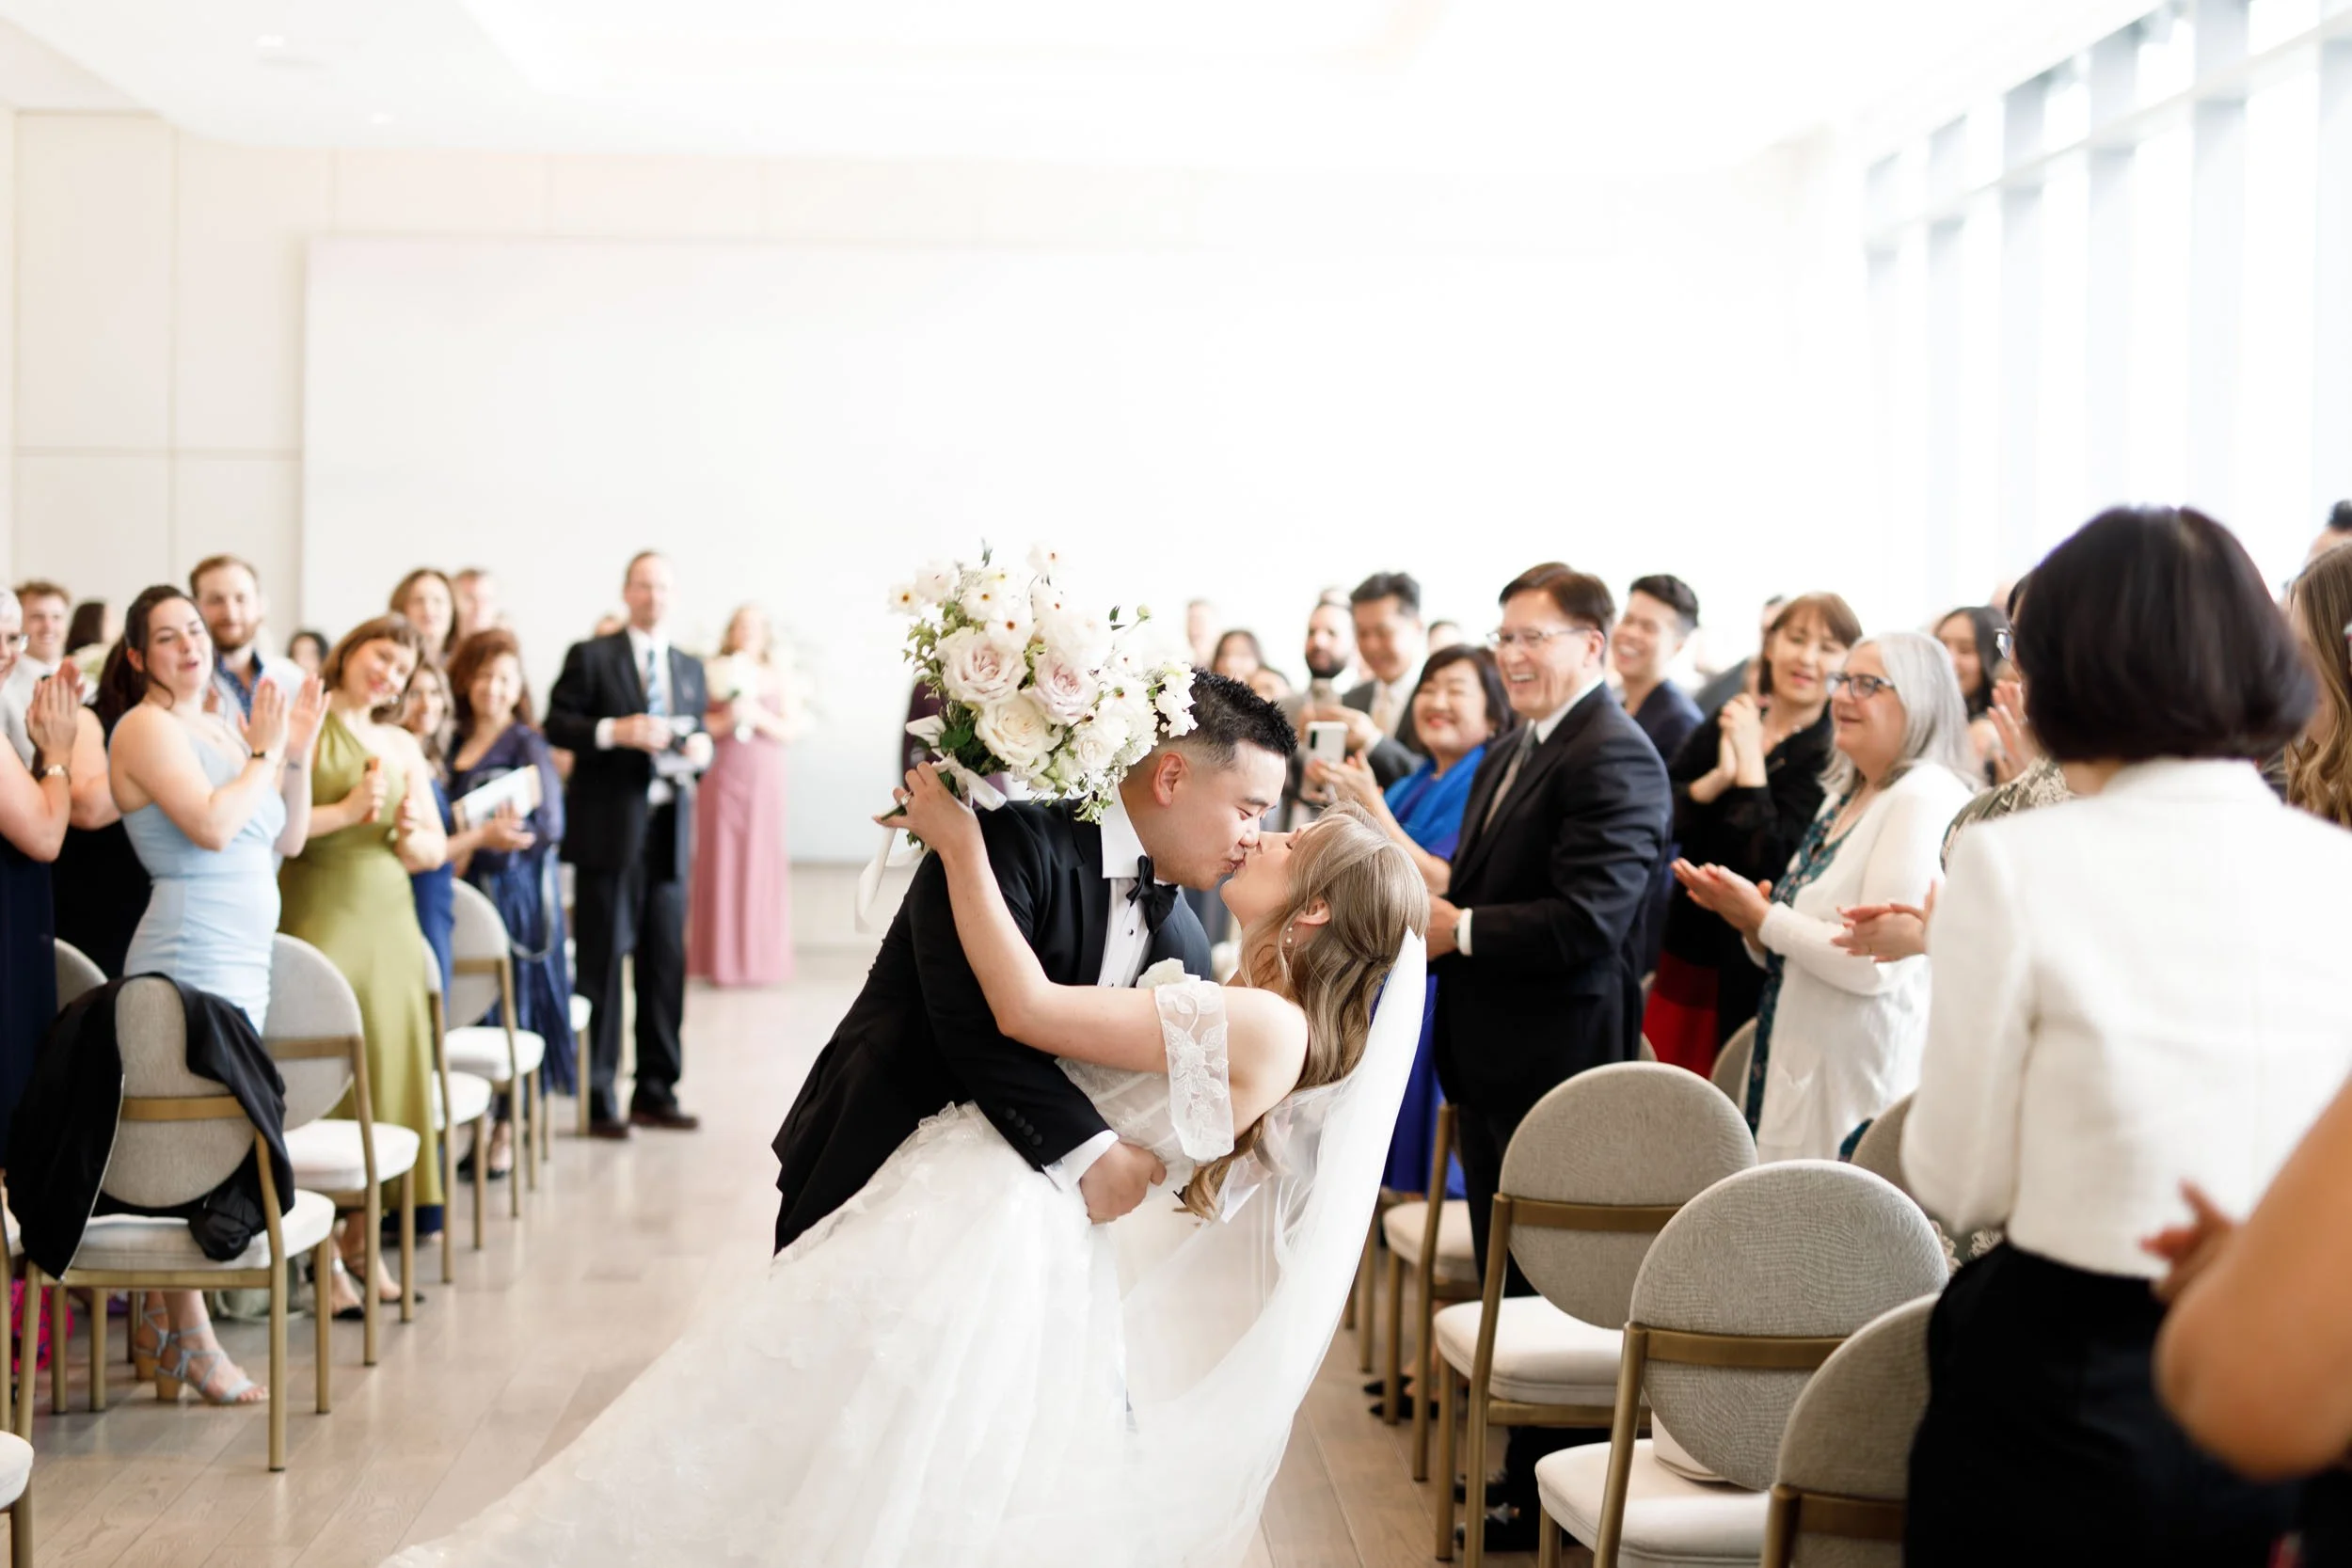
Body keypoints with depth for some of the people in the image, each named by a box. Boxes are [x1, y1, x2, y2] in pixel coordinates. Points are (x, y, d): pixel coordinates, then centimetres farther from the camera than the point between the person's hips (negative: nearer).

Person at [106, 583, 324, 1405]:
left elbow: (288, 838, 16)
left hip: (243, 957, 8)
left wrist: (298, 750, 5)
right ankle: (189, 1339, 0)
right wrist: (263, 752, -9)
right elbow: (212, 825, -21)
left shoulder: (223, 726, 15)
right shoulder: (147, 728, -8)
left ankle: (157, 1318, 21)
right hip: (191, 956, -8)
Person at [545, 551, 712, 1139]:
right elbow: (557, 724, -5)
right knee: (603, 960, -2)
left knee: (665, 962, 6)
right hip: (609, 830, -5)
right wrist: (615, 731, -19)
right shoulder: (591, 657, 1)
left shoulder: (690, 668, 17)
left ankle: (656, 1091, 15)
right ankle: (599, 1096, 3)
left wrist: (701, 748, -4)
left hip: (669, 829, 5)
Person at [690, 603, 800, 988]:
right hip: (722, 779, -1)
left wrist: (758, 716, -12)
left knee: (762, 862, -1)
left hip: (763, 782, 1)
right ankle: (721, 959, 2)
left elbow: (790, 729, 4)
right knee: (721, 860, -3)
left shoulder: (777, 676, 9)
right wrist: (727, 719, -16)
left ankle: (761, 957, 7)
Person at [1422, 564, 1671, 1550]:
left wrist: (1457, 930, -20)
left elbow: (1584, 919, -25)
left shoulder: (1615, 760, -17)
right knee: (1505, 1274, 18)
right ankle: (1514, 1466, 31)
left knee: (1545, 1284, 0)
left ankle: (1543, 1497, 10)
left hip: (1556, 1067, -10)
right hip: (1489, 1062, 10)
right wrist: (1433, 909, 1)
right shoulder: (1510, 758, 16)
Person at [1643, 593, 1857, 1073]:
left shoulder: (1833, 758, -9)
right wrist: (1717, 779, -14)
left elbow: (1773, 863, -20)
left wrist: (1752, 760, -17)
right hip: (1686, 948, 6)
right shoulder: (1727, 721, 8)